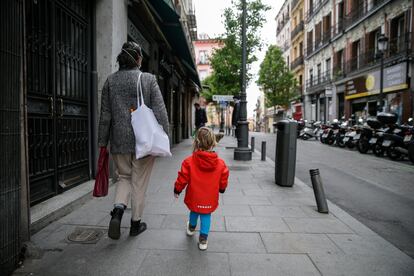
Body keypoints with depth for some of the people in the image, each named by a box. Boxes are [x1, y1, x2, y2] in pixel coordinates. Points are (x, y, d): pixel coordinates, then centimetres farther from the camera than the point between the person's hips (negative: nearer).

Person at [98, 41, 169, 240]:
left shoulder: (111, 80, 3)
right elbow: (160, 112, -10)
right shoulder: (149, 79, -5)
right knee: (139, 182, 11)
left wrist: (103, 142, 11)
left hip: (119, 141, 3)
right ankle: (136, 223, 23)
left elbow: (105, 115, 4)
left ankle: (118, 209, -2)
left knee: (124, 177, 21)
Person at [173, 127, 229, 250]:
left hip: (194, 197, 1)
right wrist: (222, 188, 20)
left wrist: (177, 190, 7)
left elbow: (182, 179, -11)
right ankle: (203, 239, 19)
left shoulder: (189, 161, -20)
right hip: (210, 199, -1)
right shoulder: (220, 163, -15)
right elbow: (223, 180, -2)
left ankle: (191, 228, 52)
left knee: (194, 211, 26)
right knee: (206, 216, 16)